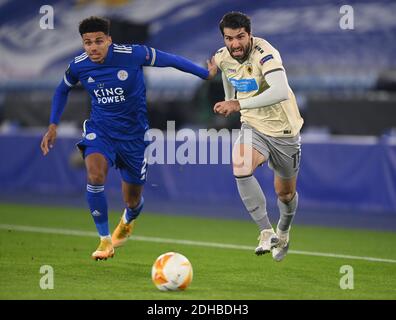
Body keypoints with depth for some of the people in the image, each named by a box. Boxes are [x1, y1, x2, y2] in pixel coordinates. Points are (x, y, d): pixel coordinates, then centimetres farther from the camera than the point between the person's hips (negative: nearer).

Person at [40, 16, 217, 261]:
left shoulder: (132, 55, -21)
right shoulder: (78, 66, -11)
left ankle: (127, 222, 52)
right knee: (95, 175, -31)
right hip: (100, 129, 1)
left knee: (133, 201, 10)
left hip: (133, 133, -1)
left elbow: (170, 60, -7)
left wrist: (206, 74, 1)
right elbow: (62, 90, 12)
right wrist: (53, 126, 7)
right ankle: (105, 241, -14)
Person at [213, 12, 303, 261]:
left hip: (283, 130, -3)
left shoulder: (264, 54, -27)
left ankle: (283, 232, 47)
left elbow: (281, 92, -43)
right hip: (253, 127, 3)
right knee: (240, 167, -29)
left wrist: (239, 105, -45)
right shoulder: (222, 58, -7)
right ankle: (266, 232, -23)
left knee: (285, 192, 13)